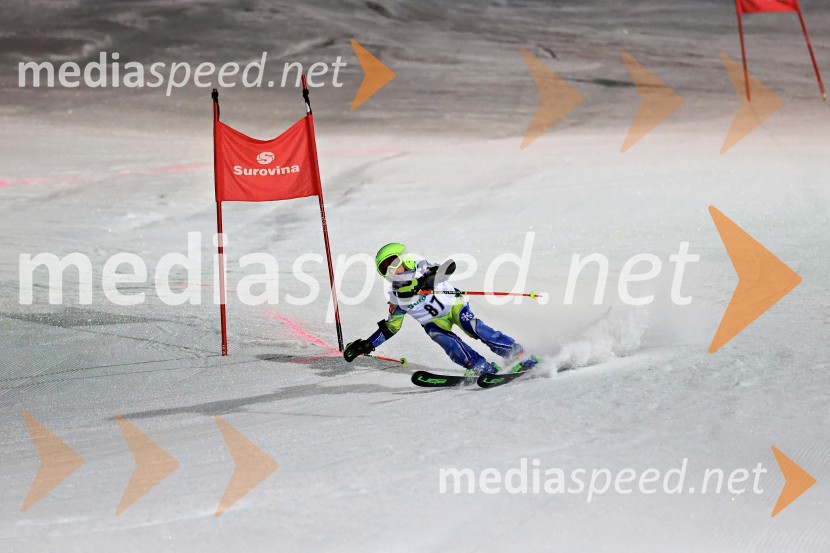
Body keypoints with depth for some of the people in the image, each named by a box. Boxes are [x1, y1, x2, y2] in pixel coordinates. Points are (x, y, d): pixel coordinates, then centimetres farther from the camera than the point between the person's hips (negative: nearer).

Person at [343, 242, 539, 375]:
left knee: (472, 327, -29)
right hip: (434, 321, 4)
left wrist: (428, 280, -42)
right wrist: (367, 345, 6)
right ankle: (481, 367, -35)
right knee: (437, 334, -29)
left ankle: (520, 356, -27)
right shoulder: (396, 296, 5)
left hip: (453, 305, -4)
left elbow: (449, 266, -26)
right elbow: (390, 326, 14)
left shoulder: (423, 270, -10)